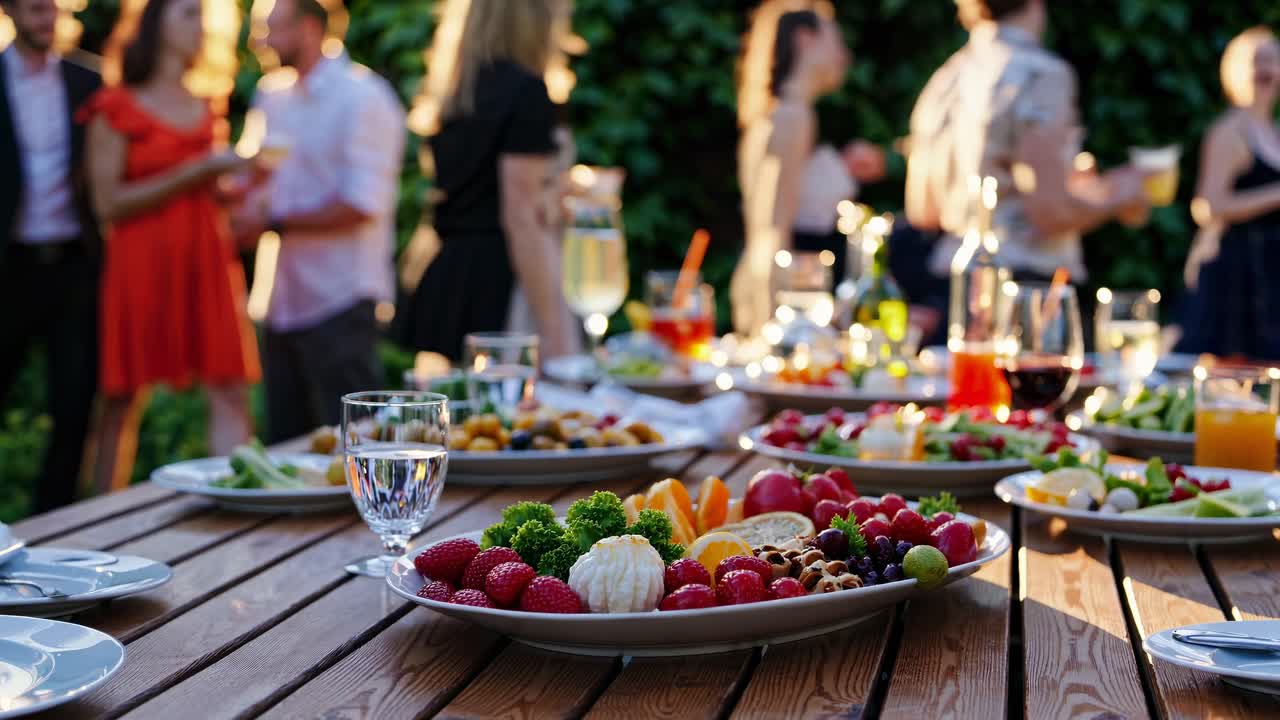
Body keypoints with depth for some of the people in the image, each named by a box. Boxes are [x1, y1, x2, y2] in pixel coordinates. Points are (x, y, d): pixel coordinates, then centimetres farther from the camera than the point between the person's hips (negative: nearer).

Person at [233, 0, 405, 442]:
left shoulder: (363, 98, -10)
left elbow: (362, 205, -18)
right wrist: (250, 204, 1)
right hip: (286, 302, 8)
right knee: (285, 445, 13)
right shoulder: (276, 99, 13)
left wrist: (275, 222, -15)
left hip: (339, 302, -8)